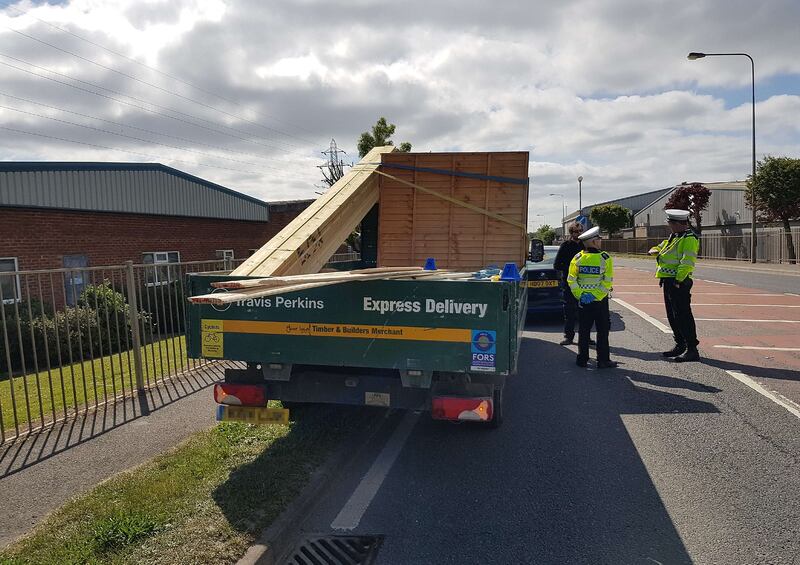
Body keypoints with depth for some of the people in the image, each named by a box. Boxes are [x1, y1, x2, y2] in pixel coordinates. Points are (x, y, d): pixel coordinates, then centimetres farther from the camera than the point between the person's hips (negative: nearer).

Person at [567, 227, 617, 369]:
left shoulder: (577, 258, -2)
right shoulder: (605, 258, -10)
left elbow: (571, 280, -7)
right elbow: (608, 282, -15)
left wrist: (580, 295, -8)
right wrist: (595, 295, -14)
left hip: (583, 301, 3)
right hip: (600, 301, -3)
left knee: (583, 330, 11)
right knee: (603, 331, 7)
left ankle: (582, 359, 15)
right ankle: (603, 360, 9)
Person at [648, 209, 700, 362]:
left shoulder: (689, 239, -13)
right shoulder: (674, 237, 17)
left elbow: (687, 262, -21)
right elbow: (657, 248, 27)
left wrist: (678, 281, -23)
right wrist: (656, 251, 3)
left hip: (679, 282, -10)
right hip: (668, 281, 10)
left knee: (683, 315, -9)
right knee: (672, 315, 15)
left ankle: (692, 350, -5)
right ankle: (680, 345, 26)